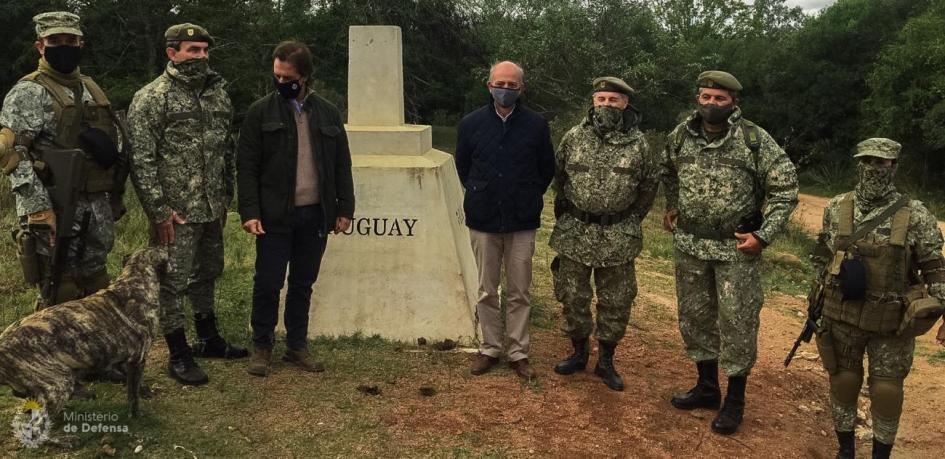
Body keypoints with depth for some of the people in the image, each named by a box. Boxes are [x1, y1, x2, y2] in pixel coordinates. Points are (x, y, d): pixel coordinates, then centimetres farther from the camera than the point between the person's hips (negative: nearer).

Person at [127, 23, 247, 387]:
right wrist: (159, 210, -16)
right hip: (176, 213, -7)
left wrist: (225, 198, 14)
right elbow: (141, 159, -14)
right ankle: (179, 356, 14)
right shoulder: (151, 98, -10)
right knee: (172, 282, 3)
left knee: (206, 275, 19)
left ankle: (208, 340, 34)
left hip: (212, 209, 7)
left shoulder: (218, 94, 10)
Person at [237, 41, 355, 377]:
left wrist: (345, 209, 4)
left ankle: (297, 346, 24)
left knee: (303, 285, 12)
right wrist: (250, 212, -12)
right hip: (275, 216, -2)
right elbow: (247, 167, -4)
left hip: (316, 215, 3)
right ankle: (261, 348, 19)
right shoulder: (260, 112, -1)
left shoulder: (328, 113, 8)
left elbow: (342, 165, 10)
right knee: (268, 284, 3)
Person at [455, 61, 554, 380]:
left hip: (522, 222, 0)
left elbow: (547, 169, 10)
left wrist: (527, 199, 8)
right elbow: (463, 166, 14)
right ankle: (490, 348, 23)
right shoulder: (471, 124, 0)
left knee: (520, 293, 6)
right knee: (487, 291, 9)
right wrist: (481, 196, 10)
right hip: (483, 221, 1)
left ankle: (519, 353, 18)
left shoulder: (536, 125, -2)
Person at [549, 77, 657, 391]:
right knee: (573, 298, 10)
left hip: (618, 237, -1)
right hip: (574, 233, 1)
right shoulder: (574, 137, -1)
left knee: (616, 303, 7)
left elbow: (650, 184, 9)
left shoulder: (637, 143, -3)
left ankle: (606, 362, 24)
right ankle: (578, 353, 29)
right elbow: (557, 174, 12)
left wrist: (632, 219, 8)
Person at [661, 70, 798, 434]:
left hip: (737, 247, -4)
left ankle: (735, 400, 17)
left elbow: (785, 188, -8)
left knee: (737, 321, 1)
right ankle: (707, 388, 31)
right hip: (689, 244, 4)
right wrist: (672, 207, 16)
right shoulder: (681, 136, 2)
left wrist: (763, 235, -13)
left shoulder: (755, 140, -11)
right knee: (694, 316, 13)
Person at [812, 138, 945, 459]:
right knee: (843, 383, 12)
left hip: (893, 323, -1)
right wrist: (821, 298, 9)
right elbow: (822, 257, 9)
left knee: (887, 391, 7)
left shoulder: (916, 216, -7)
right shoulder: (836, 209, -2)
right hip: (842, 316, 2)